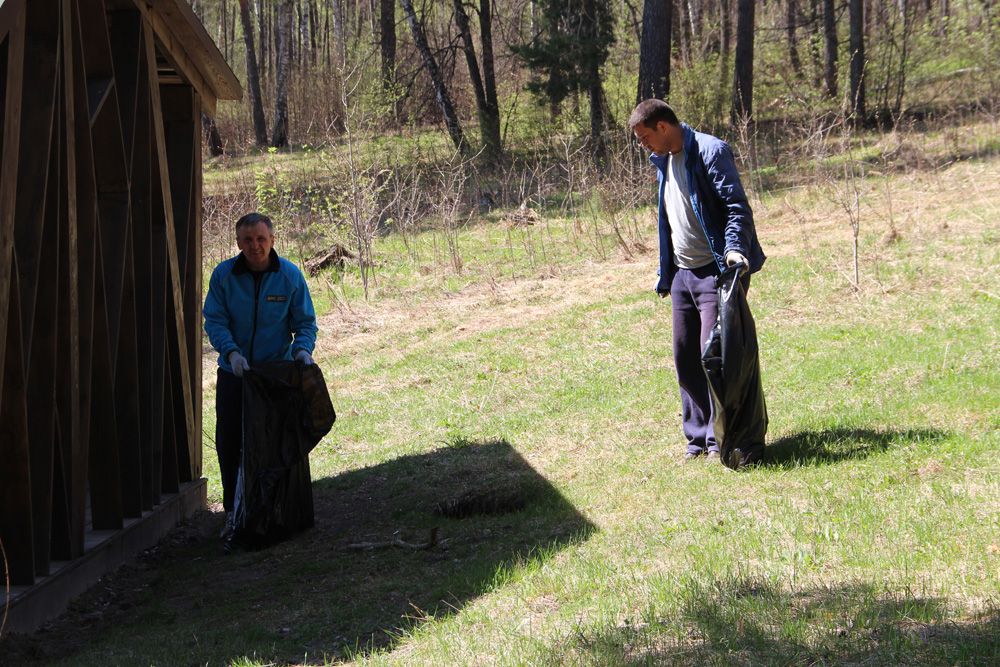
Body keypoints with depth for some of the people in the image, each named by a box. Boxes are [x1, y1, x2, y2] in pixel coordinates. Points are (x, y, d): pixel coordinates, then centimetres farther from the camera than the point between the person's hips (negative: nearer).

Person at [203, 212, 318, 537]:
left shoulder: (290, 275, -6)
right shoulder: (223, 274, -6)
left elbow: (305, 322, -1)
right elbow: (214, 320, -8)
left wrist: (303, 349, -21)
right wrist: (231, 352, -25)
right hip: (234, 373, 1)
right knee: (228, 443, 2)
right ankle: (233, 511, 14)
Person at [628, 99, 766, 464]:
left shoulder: (709, 151, -11)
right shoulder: (664, 161, 16)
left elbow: (737, 206, -17)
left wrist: (735, 248, -32)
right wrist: (665, 276, 22)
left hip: (715, 270, -9)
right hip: (682, 273, 9)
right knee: (685, 359, 9)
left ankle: (721, 438, -2)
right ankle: (699, 437, 18)